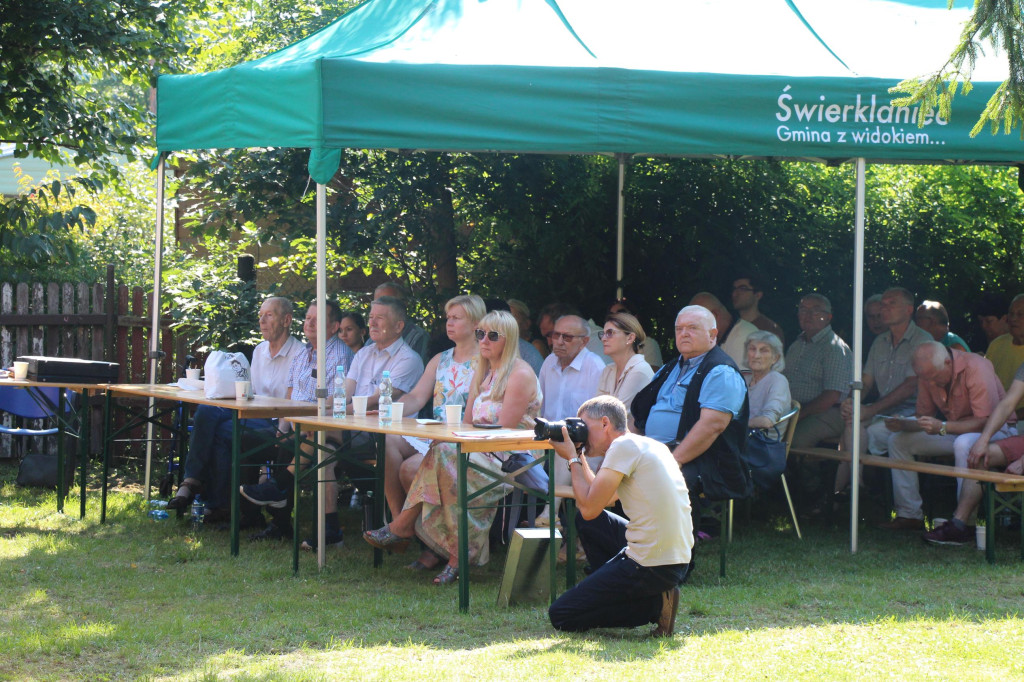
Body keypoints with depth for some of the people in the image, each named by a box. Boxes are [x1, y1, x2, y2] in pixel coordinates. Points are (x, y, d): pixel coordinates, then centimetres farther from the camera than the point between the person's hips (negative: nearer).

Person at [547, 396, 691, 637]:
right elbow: (601, 497, 22)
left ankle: (654, 605, -5)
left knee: (560, 617, -1)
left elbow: (589, 508, -13)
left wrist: (573, 460, -1)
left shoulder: (625, 446, -11)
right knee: (585, 521, 26)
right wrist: (580, 458, 15)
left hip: (651, 567, -10)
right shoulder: (647, 446, 17)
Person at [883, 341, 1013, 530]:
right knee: (899, 441, -4)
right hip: (954, 431, 7)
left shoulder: (977, 369, -26)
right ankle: (909, 514, -5)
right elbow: (924, 416, 4)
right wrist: (902, 424, -19)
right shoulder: (929, 372, -5)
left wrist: (943, 427, -39)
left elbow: (986, 421, -31)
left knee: (964, 444, -40)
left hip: (993, 429, -7)